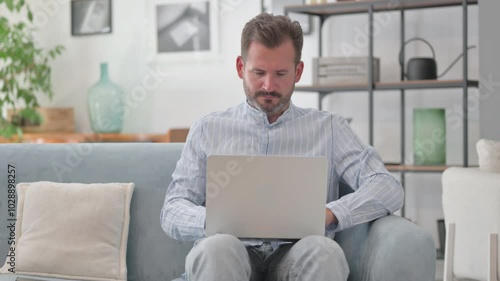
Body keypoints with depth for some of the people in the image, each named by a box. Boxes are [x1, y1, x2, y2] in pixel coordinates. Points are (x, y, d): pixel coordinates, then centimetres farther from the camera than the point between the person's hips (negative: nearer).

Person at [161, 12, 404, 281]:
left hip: (297, 255, 1)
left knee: (324, 251, -35)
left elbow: (388, 189, 4)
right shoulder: (208, 129, 18)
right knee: (217, 247, -37)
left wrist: (329, 214, -16)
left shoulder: (329, 128, 16)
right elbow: (172, 211, 11)